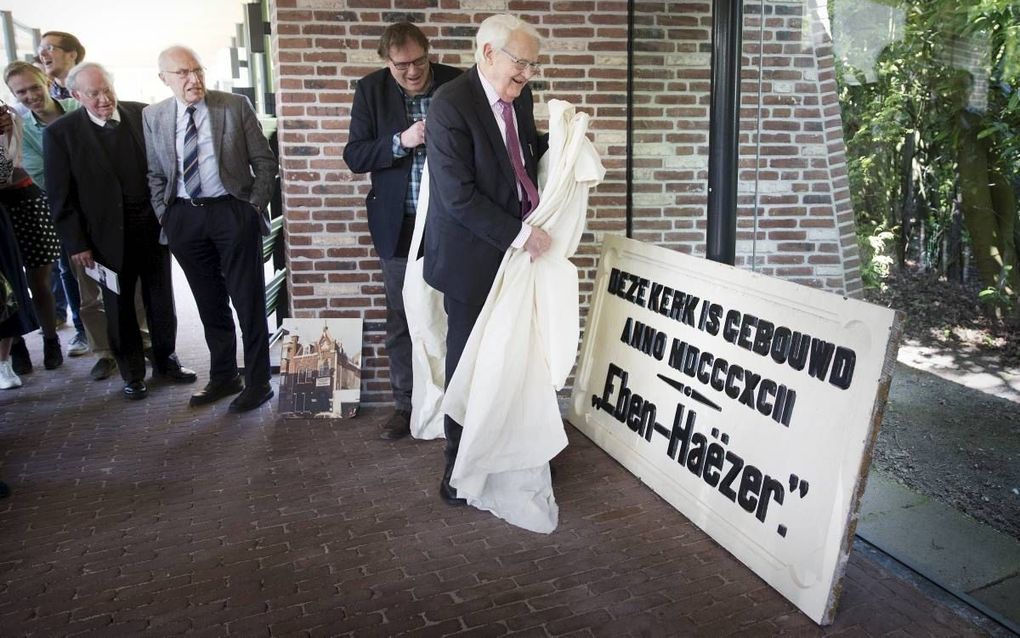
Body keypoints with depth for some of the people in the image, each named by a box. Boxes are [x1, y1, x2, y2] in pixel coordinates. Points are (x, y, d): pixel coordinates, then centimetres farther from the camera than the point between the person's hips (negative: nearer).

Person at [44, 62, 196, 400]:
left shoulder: (143, 115, -1)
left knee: (161, 299, 14)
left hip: (154, 223, 2)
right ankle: (132, 373, 24)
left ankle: (165, 360, 31)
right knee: (119, 307, 9)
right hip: (109, 233, -2)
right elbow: (61, 196, -5)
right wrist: (76, 244, -7)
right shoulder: (60, 133, -7)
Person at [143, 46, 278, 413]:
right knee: (209, 303, 13)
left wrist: (256, 205, -6)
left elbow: (264, 161, 1)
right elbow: (155, 174, 12)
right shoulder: (153, 116, 6)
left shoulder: (235, 106, -2)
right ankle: (223, 377, 28)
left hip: (233, 211, -3)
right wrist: (164, 215, 3)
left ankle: (257, 382, 13)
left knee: (248, 302, 1)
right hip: (183, 218, 3)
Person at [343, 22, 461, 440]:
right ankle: (405, 405, 23)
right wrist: (400, 141, -20)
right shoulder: (371, 90, -2)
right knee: (401, 321, 9)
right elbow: (354, 156, -5)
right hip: (399, 224, 1)